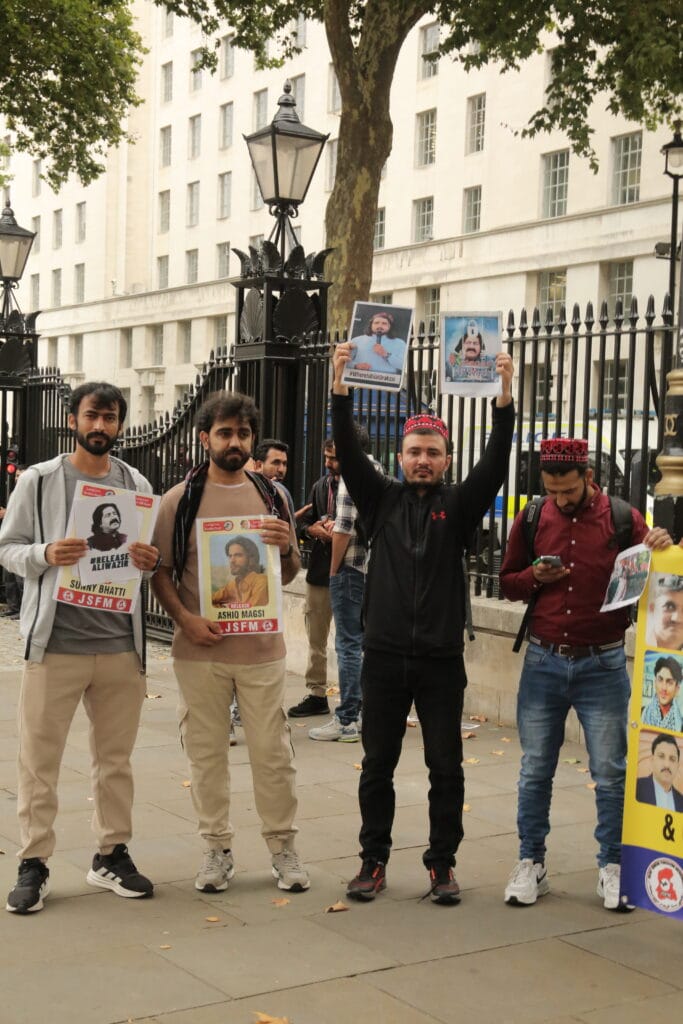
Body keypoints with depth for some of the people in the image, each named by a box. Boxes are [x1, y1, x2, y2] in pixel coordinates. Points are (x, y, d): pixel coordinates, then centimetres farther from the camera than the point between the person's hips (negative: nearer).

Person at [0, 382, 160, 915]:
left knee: (116, 757, 12)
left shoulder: (136, 484, 8)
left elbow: (153, 556, 14)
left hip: (121, 645, 3)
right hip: (55, 642, -3)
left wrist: (152, 560, -9)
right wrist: (45, 555, -19)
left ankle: (112, 854, 24)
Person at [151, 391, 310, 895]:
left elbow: (289, 574, 14)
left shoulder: (272, 495, 8)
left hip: (262, 647, 1)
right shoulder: (179, 499, 1)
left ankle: (283, 846, 18)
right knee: (206, 753, 7)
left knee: (273, 751, 5)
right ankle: (218, 849, 20)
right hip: (200, 647, -1)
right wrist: (186, 619, -14)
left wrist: (286, 548, -8)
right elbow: (160, 571, 1)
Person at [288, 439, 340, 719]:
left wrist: (339, 527, -18)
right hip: (320, 567, 6)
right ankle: (316, 694, 19)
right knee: (315, 636, 10)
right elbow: (304, 521, 16)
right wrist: (314, 529, -5)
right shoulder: (320, 486, 12)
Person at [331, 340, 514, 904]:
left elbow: (495, 463, -10)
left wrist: (505, 397, -22)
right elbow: (350, 453, -6)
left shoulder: (459, 505, 4)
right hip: (384, 657, 1)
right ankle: (374, 861, 20)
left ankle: (442, 863, 17)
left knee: (447, 769, 5)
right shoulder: (382, 500, 6)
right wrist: (341, 388, -19)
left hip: (442, 661, 0)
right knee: (377, 767, 8)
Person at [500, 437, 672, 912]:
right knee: (535, 770, 8)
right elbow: (508, 583, 12)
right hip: (543, 662, 2)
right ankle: (531, 863, 20)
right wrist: (534, 578, -10)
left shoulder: (623, 519, -4)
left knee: (611, 772, 4)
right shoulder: (531, 519, 2)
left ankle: (613, 867, 18)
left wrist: (664, 550, -20)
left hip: (602, 665, -2)